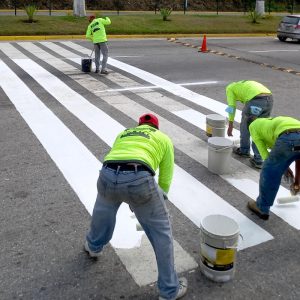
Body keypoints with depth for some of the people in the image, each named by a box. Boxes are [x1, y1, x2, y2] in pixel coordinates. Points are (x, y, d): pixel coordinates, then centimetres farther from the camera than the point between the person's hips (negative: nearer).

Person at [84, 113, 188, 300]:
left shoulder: (123, 134, 37)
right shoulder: (164, 139, 27)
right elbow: (165, 179, 26)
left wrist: (130, 200, 58)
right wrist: (159, 202, 44)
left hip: (107, 176, 4)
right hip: (139, 179, -4)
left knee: (103, 209, 39)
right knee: (162, 232, 17)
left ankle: (94, 246, 65)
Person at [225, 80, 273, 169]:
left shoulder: (230, 87, 22)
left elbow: (232, 106, 12)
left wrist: (230, 125, 19)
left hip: (255, 100, -6)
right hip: (269, 98, 6)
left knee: (245, 125, 19)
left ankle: (244, 150, 38)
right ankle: (259, 159, 18)